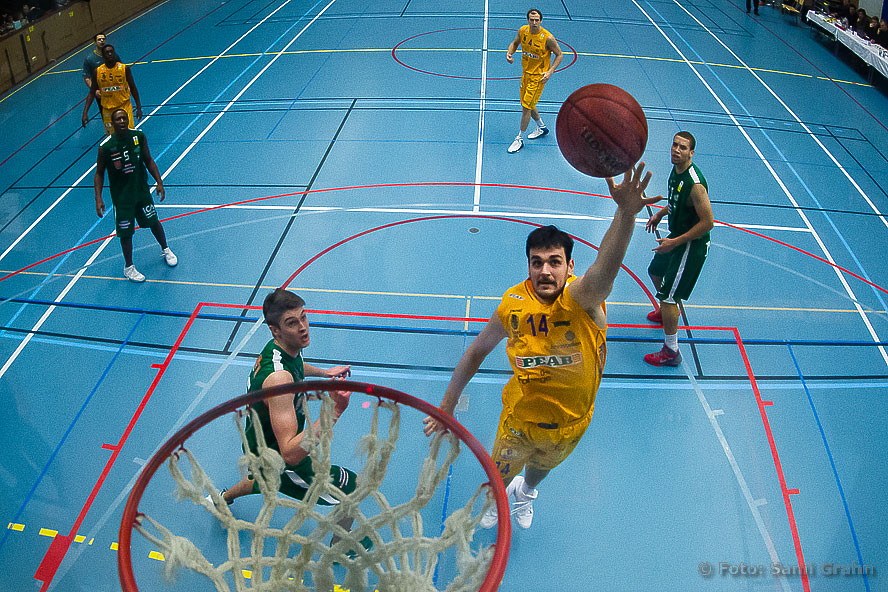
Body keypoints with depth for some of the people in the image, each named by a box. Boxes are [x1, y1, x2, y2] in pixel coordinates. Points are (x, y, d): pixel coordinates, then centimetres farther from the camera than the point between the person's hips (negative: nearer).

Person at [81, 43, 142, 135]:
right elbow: (91, 93, 5)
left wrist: (139, 108, 1)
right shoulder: (98, 72, 0)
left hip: (124, 107, -2)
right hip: (107, 110, 2)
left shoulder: (124, 68, -3)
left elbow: (133, 89, 4)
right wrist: (85, 112, -3)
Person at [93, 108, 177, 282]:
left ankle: (165, 250, 44)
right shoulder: (105, 147, -19)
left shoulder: (139, 136, -10)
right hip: (121, 195, -3)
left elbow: (148, 160, 4)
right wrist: (98, 198, -13)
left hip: (142, 189, 3)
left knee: (154, 222, 18)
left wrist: (159, 182, -1)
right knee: (126, 232, 6)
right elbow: (99, 173, -7)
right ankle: (128, 267, 25)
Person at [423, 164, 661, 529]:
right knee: (500, 476, 21)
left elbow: (606, 268, -57)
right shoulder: (513, 304, -22)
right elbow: (476, 352, -6)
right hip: (521, 418, 0)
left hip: (572, 423, 0)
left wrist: (626, 213, -77)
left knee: (542, 467, 30)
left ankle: (526, 491, 68)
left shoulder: (582, 299, -32)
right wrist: (447, 407, -3)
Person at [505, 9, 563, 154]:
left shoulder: (548, 38, -22)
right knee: (527, 104, 19)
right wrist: (509, 53, -9)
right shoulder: (522, 31, -8)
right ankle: (541, 127, 43)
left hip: (538, 76, -6)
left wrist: (550, 72, -21)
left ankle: (519, 139, 8)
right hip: (525, 72, 6)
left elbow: (559, 55, -10)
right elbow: (515, 43, 12)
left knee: (526, 107, -6)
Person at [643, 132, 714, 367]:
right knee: (655, 273, 29)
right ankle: (665, 312, 57)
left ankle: (671, 352, 3)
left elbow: (707, 223, -27)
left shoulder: (695, 184, -30)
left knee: (668, 296, -8)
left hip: (692, 245, -10)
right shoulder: (675, 170, -1)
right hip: (676, 237, 10)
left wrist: (675, 242, -25)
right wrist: (660, 213, 12)